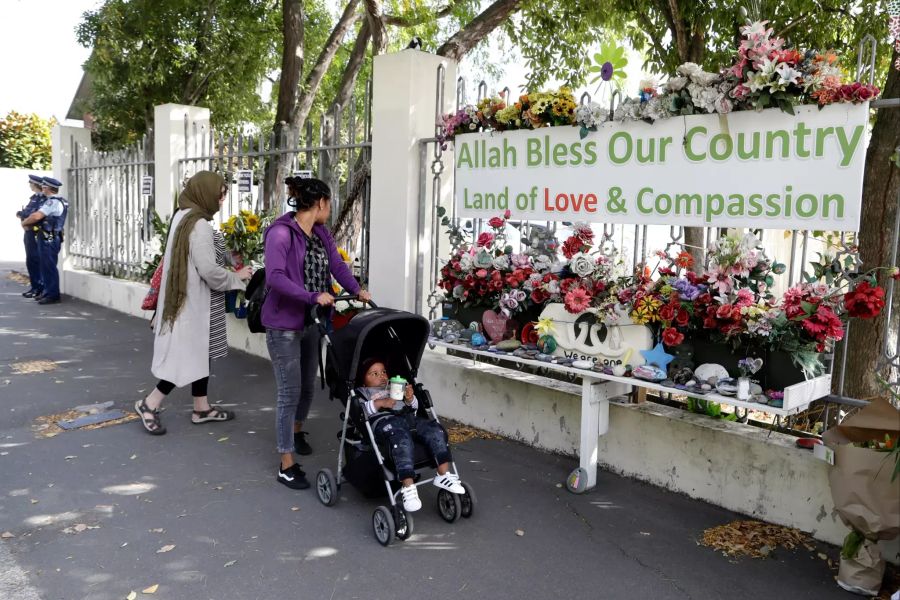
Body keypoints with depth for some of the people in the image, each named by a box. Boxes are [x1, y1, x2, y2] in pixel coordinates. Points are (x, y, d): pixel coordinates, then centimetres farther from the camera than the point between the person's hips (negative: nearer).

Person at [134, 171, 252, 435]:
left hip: (186, 298, 10)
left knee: (198, 354, 15)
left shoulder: (183, 216, 9)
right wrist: (237, 277, -8)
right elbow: (209, 271, -23)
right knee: (190, 356, 0)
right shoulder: (199, 225, -21)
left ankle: (202, 408, 25)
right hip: (193, 301, -10)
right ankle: (149, 404, 9)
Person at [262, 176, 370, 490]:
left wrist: (357, 290, -15)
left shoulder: (321, 234, 9)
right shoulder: (281, 233, -18)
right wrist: (313, 296, -32)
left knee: (308, 385, 22)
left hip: (312, 322, 8)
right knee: (290, 392, -4)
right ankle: (286, 466, 8)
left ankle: (297, 431, 50)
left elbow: (337, 265, 1)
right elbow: (275, 277, -27)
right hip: (284, 325, -8)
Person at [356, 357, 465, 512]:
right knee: (401, 439, -39)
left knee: (435, 429, -21)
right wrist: (378, 404, -8)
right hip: (383, 420, -5)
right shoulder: (362, 392, 27)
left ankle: (443, 474, -25)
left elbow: (414, 407, 32)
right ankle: (408, 487, -47)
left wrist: (410, 399, 9)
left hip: (408, 417, 6)